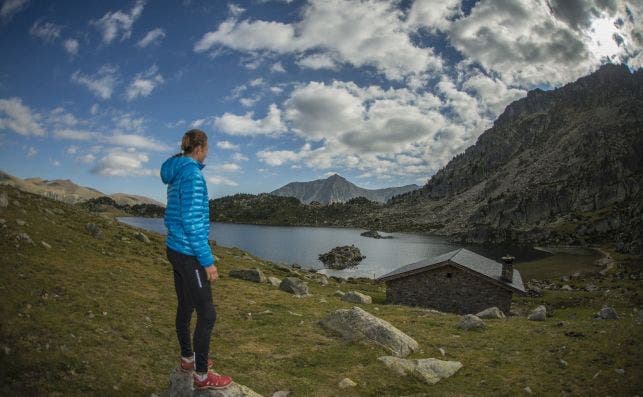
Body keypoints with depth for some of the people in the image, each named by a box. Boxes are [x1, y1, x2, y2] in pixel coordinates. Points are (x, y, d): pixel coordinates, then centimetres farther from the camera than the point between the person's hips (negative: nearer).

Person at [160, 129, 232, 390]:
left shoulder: (176, 175, 11)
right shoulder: (192, 175, -19)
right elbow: (192, 222, -23)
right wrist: (208, 261, -19)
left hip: (175, 250, 10)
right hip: (188, 254, -10)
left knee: (185, 307, 20)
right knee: (207, 314, 0)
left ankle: (187, 359, 36)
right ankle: (202, 375, 12)